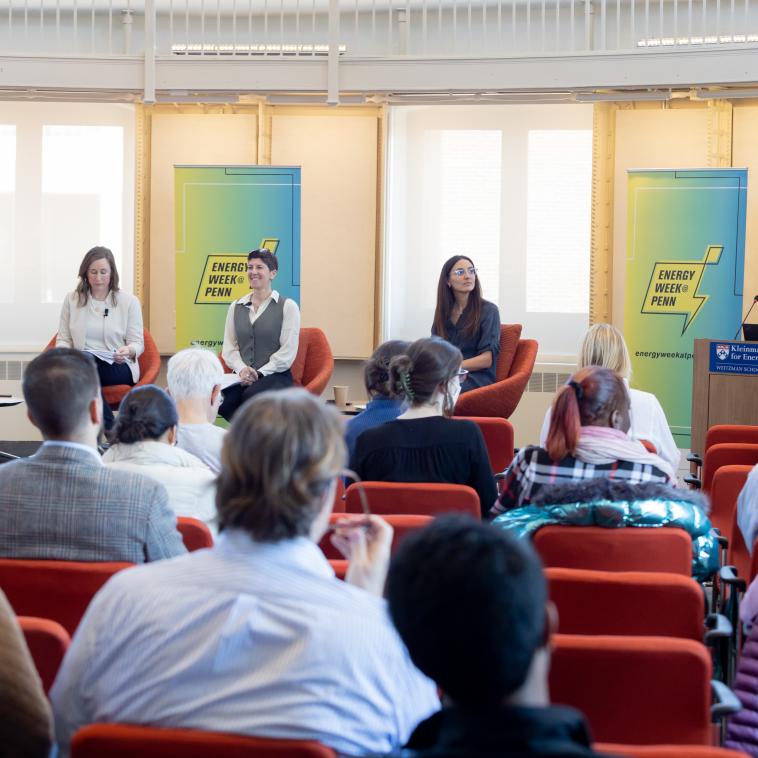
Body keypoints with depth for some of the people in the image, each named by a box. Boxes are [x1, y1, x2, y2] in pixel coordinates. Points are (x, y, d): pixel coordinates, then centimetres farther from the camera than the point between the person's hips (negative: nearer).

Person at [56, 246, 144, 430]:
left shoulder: (129, 301, 7)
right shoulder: (72, 300, 13)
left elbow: (138, 343, 5)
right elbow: (63, 339, 15)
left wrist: (129, 351, -20)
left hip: (118, 367, -2)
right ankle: (110, 431, -36)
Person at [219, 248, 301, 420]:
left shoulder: (287, 306, 4)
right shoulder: (236, 307, 17)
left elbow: (288, 352, -4)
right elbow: (229, 347, 12)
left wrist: (259, 373, -11)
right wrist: (241, 369, -8)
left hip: (275, 376, -3)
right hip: (242, 378, 3)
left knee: (251, 396, -37)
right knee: (220, 398, -32)